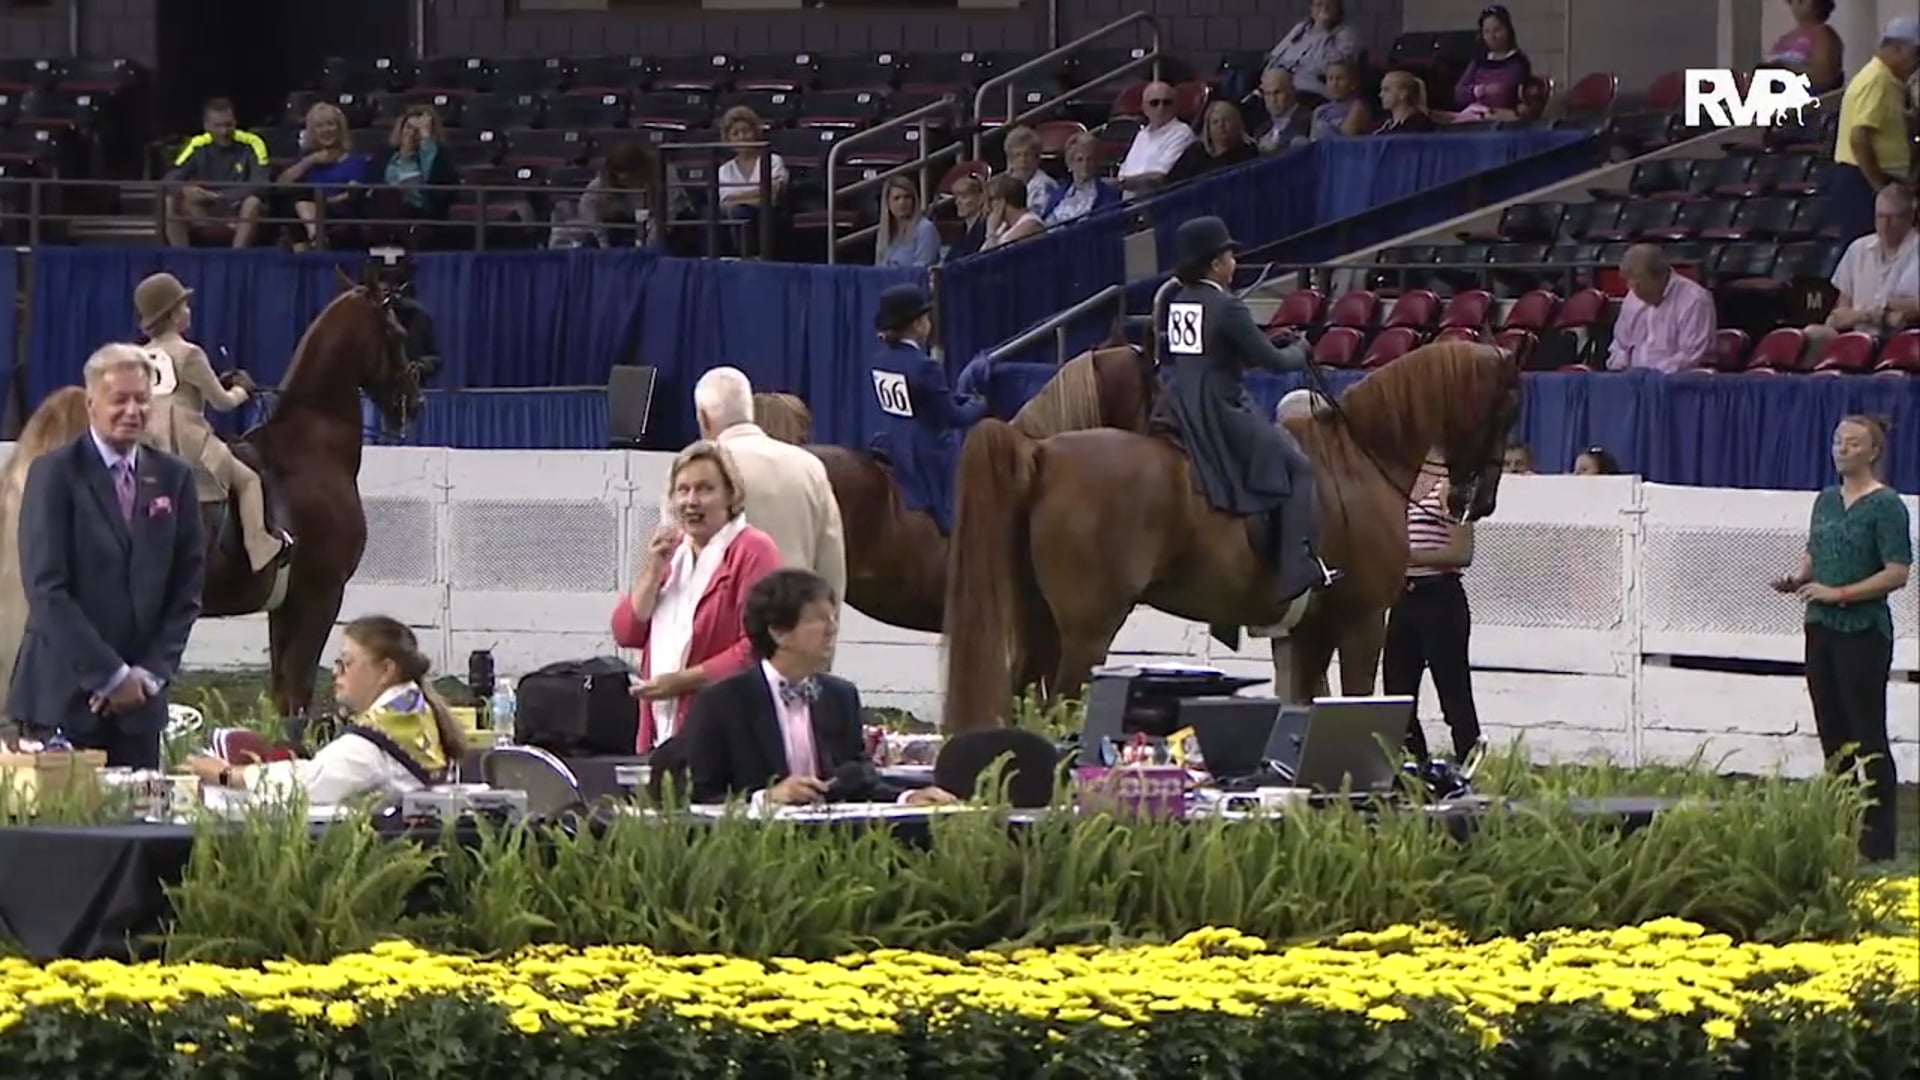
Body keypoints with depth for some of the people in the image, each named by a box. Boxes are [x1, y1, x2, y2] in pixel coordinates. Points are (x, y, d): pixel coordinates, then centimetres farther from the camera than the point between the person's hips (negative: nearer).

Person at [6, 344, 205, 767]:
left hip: (140, 697, 4)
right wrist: (109, 675, -12)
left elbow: (187, 587, 11)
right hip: (64, 692, -4)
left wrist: (152, 673, -1)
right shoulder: (55, 473, -3)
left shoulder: (173, 478, 11)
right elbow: (46, 589, -9)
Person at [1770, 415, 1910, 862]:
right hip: (1822, 626, 7)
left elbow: (1897, 573, -16)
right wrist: (1798, 579, 1)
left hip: (1864, 629, -7)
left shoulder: (1886, 506, -10)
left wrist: (1838, 593, -20)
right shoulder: (1826, 501, 12)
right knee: (1831, 730, 11)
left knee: (1867, 735, -4)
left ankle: (1878, 837, 1)